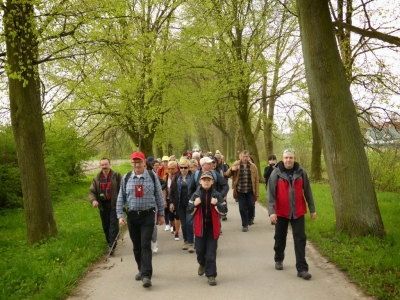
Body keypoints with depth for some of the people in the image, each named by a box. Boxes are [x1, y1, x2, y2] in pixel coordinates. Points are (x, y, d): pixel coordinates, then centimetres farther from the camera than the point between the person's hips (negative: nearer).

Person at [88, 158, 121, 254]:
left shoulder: (116, 176, -5)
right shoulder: (97, 178, 5)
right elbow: (91, 191, 3)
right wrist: (93, 200, -17)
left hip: (114, 204, -4)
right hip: (103, 205, 4)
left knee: (113, 225, -7)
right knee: (105, 225, 13)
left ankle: (112, 246, -6)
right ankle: (110, 242, 30)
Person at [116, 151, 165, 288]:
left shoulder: (152, 177, -3)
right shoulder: (126, 178, 2)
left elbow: (159, 196, 3)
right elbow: (121, 198, 5)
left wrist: (161, 214, 5)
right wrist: (120, 216, -1)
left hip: (148, 215, -3)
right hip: (132, 216, 3)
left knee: (145, 245, -10)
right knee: (136, 245, 12)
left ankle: (146, 275, -10)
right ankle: (142, 269, 30)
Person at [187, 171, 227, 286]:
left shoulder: (217, 195, -2)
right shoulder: (196, 195, 0)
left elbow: (224, 211, -2)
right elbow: (189, 211, 4)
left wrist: (216, 204, -19)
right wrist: (195, 204, -16)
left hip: (212, 227, -1)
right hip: (200, 226, 2)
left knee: (211, 252, -1)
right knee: (200, 250, 13)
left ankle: (211, 275, 8)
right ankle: (202, 264, 44)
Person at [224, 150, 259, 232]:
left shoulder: (253, 166, -1)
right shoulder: (236, 164, 1)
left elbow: (256, 180, 0)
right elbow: (227, 175, 4)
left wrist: (256, 194, -2)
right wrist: (231, 169, -19)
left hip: (250, 191, 0)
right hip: (240, 191, 0)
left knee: (251, 205, 0)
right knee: (242, 208, 2)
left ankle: (250, 218, 31)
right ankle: (245, 225, 16)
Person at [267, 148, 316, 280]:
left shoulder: (301, 172, -3)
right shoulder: (276, 173, -9)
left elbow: (307, 191, 4)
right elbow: (270, 193, -11)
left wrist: (312, 209, 7)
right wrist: (271, 211, -19)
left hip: (298, 212, 1)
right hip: (281, 212, 0)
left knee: (300, 239, -1)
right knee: (280, 237, 15)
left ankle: (302, 268, 2)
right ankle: (278, 260, 38)